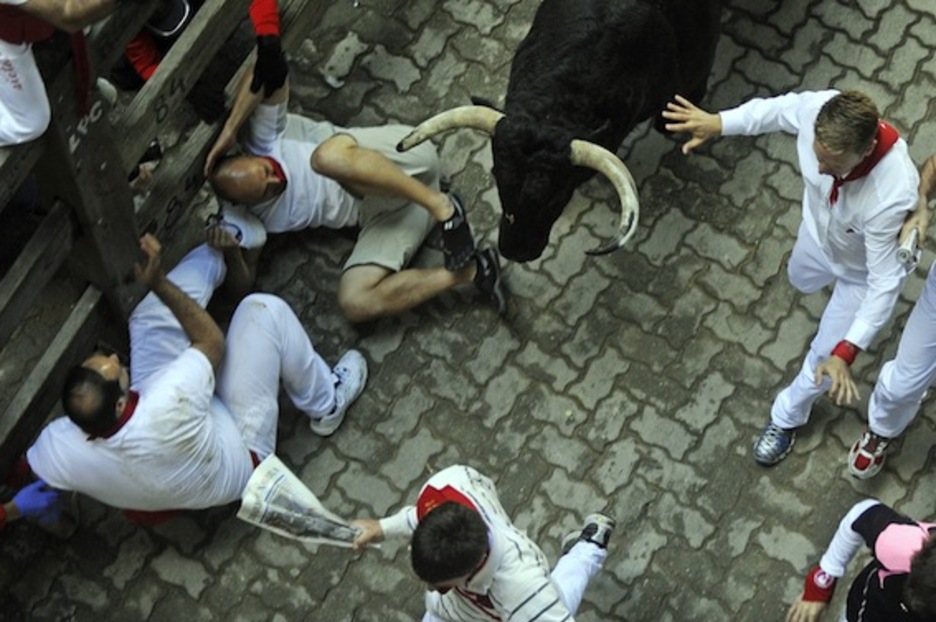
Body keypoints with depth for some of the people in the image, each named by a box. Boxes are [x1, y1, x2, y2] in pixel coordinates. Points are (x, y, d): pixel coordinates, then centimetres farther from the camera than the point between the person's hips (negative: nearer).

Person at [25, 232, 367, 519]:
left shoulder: (57, 450, -34)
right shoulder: (166, 411, -49)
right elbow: (212, 343, -29)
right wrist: (159, 282, -30)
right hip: (239, 454, -5)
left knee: (152, 313, 3)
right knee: (264, 310, -14)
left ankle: (219, 248, 34)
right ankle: (327, 404, 15)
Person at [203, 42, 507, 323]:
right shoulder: (255, 220, 6)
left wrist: (228, 131, -18)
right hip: (380, 212, 5)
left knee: (328, 156, -37)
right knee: (355, 303, -21)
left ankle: (441, 206, -25)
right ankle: (468, 271, -16)